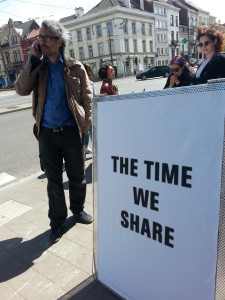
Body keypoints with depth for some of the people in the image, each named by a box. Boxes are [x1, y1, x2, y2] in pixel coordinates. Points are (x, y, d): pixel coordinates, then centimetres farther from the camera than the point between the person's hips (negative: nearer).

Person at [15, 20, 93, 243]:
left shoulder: (75, 67, -1)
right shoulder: (37, 67, 6)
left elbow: (87, 98, 0)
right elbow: (21, 90, -7)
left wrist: (85, 127, -5)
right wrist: (33, 60, -11)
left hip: (71, 132, -1)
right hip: (47, 133, 2)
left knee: (77, 177, 12)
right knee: (53, 180, 12)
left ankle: (77, 209, 38)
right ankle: (57, 221, 28)